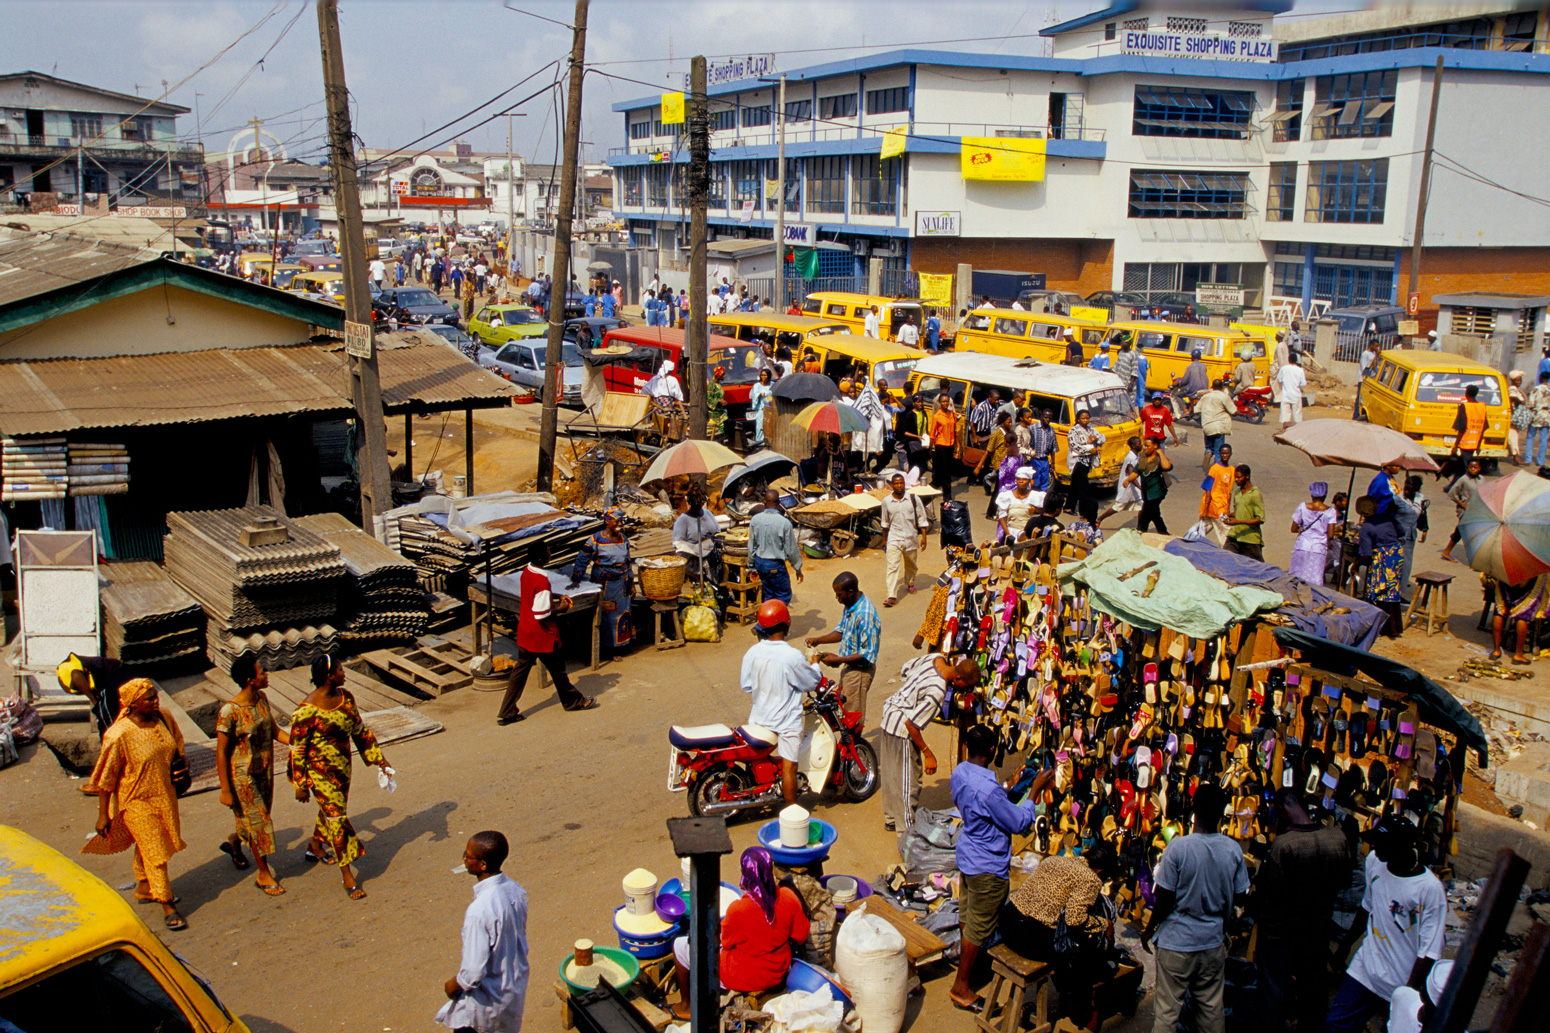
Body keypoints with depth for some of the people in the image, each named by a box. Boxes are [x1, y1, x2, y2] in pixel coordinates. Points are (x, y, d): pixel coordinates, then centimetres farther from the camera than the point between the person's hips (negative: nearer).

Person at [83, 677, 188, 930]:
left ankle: (144, 889, 44)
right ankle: (167, 905, 11)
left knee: (146, 845, 24)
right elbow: (105, 778, -17)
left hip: (165, 794, 6)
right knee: (154, 852, -1)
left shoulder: (163, 718, -9)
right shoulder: (118, 736, -25)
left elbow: (175, 748, 12)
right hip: (137, 800, -6)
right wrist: (103, 815, -12)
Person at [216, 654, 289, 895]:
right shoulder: (230, 712, -25)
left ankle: (234, 841, 52)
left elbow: (274, 731, 7)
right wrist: (225, 790, -15)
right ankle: (264, 874, 20)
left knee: (258, 818, 21)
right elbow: (221, 753, -18)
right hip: (243, 776, -7)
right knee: (257, 822, 3)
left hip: (265, 771, 7)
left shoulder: (261, 698, -4)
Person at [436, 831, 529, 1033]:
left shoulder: (479, 911, -34)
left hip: (488, 1000, -6)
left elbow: (473, 974, -28)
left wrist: (453, 985, -8)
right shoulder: (516, 891, -10)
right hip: (516, 990, 7)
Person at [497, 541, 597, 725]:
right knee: (557, 669, 13)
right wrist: (560, 608, -9)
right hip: (543, 637, -8)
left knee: (520, 671, 11)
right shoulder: (542, 581, -26)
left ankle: (506, 713, 13)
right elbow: (542, 616, -24)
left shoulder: (526, 572, 0)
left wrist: (556, 600, 9)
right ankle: (573, 701, 33)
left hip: (525, 634, 8)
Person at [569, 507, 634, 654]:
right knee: (609, 614, 1)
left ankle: (622, 642, 25)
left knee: (623, 611, 11)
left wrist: (631, 583, 16)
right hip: (604, 584, -6)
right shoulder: (596, 540, -13)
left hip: (622, 583, 6)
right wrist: (576, 579, -12)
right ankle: (610, 645, 13)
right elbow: (582, 559, -8)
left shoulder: (623, 539, 5)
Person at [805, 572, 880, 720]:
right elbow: (841, 631, 15)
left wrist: (839, 660, -25)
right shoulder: (850, 605, 0)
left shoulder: (865, 615, -29)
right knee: (842, 707, 22)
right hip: (849, 667, 10)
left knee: (852, 716, 3)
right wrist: (818, 640, 1)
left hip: (860, 670, -10)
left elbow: (868, 655, -28)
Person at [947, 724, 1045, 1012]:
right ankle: (961, 988, 19)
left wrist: (1010, 788, 13)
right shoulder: (987, 789, -34)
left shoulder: (959, 773, -7)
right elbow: (1018, 823, -23)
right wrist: (1035, 790, -16)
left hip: (967, 855, 9)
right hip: (988, 867, -9)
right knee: (978, 929, 7)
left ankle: (967, 958, 50)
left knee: (967, 916, 28)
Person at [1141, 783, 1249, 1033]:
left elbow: (1165, 899, -13)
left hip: (1177, 941, -4)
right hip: (1213, 940, 4)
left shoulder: (1178, 846, -17)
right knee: (1212, 1008, 15)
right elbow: (1239, 898, 4)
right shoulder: (1234, 849, -6)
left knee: (1167, 1011, 4)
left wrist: (1149, 929, 3)